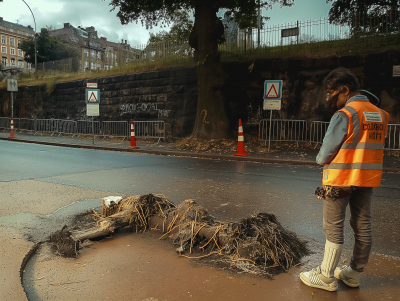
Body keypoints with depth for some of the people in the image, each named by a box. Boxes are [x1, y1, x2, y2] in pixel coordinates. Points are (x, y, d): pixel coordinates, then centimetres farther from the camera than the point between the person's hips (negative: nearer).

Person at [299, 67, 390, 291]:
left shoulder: (344, 115, -15)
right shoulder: (381, 115, 7)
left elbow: (325, 154, -14)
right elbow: (375, 147, 11)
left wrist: (321, 160, 7)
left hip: (341, 180, -7)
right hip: (368, 179, 7)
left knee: (334, 228, 3)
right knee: (363, 226, 14)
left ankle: (326, 277, 14)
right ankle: (354, 274, 29)